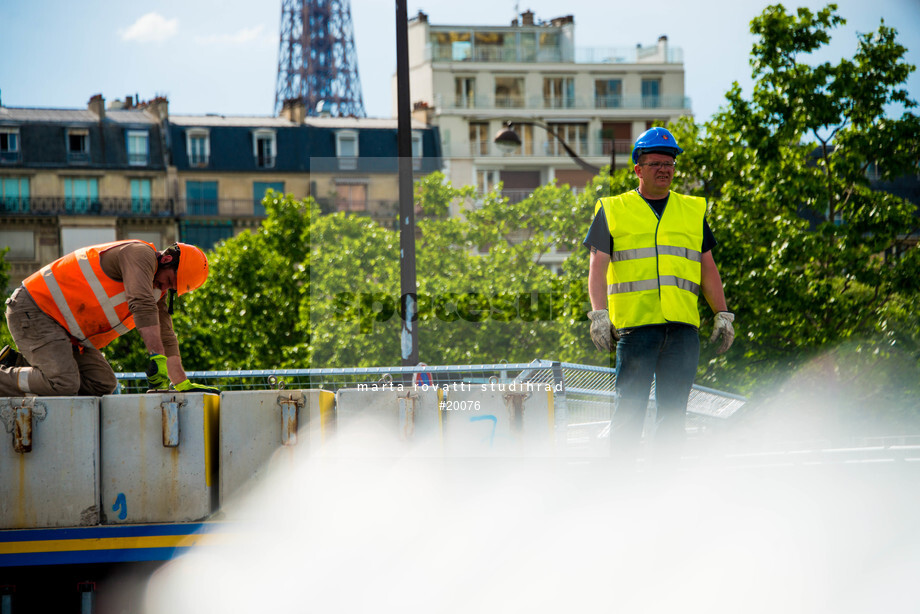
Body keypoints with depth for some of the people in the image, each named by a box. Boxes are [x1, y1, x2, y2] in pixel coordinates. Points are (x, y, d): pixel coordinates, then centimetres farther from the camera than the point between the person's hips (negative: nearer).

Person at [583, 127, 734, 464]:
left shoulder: (693, 211, 18)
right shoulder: (612, 211, 10)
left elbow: (708, 269, 20)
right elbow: (597, 267, 3)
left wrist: (723, 315, 11)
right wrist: (599, 314, -10)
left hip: (682, 326, 3)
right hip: (635, 323, -3)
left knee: (673, 410, 0)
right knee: (629, 407, -8)